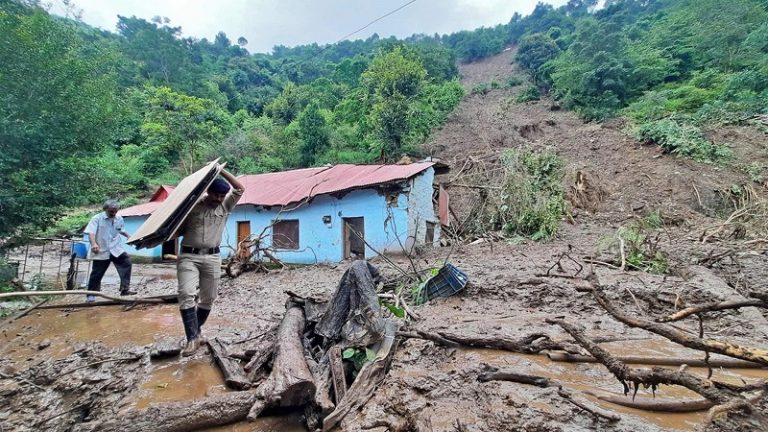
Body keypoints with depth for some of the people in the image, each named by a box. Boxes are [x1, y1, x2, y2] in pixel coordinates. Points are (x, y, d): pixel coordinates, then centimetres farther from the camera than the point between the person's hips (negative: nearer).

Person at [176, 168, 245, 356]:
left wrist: (221, 170, -4)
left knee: (208, 299, 10)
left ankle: (197, 331, 30)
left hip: (212, 258, 3)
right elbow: (180, 230, 7)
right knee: (186, 295, -17)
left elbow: (240, 189, -2)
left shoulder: (225, 207, 7)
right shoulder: (192, 206, 1)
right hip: (188, 256, -2)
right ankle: (192, 338, -14)